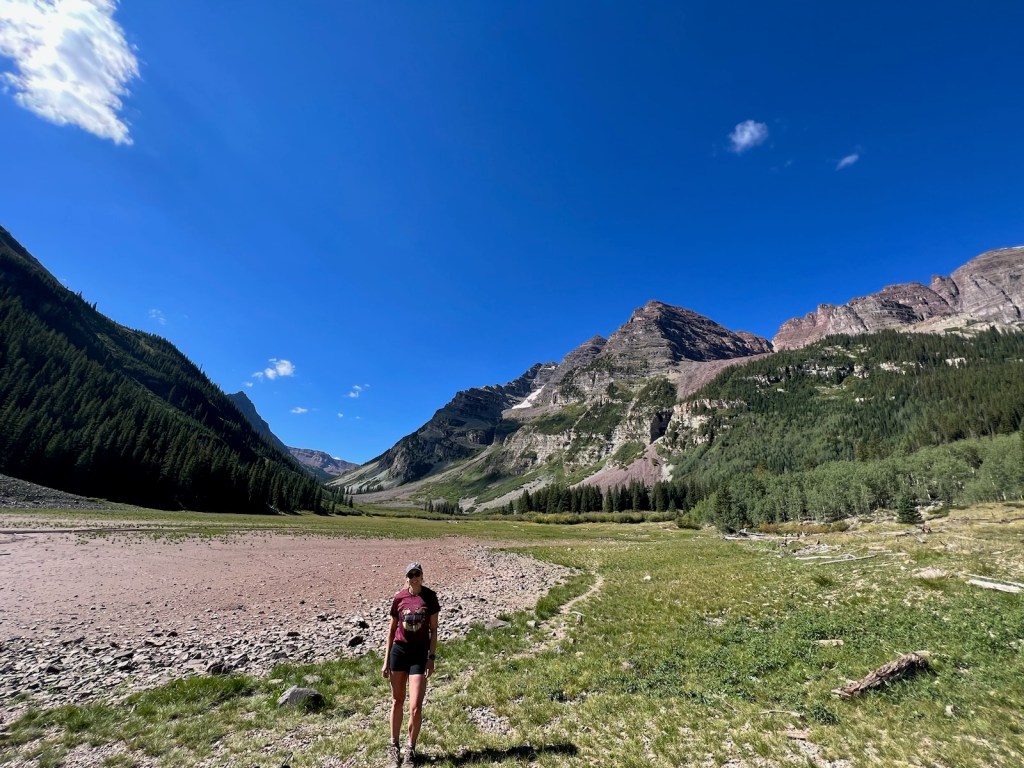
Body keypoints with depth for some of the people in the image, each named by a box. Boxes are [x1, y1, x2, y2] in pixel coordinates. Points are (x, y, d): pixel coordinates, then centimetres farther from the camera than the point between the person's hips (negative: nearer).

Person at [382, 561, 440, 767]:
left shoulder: (430, 597, -9)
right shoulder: (399, 598, -4)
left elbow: (433, 630, -3)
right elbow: (391, 631, 5)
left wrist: (431, 658, -6)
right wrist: (386, 661, 5)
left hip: (419, 654, -2)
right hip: (399, 651, 2)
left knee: (415, 707, -1)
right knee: (397, 701, 17)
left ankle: (411, 748, 23)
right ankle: (394, 745, 38)